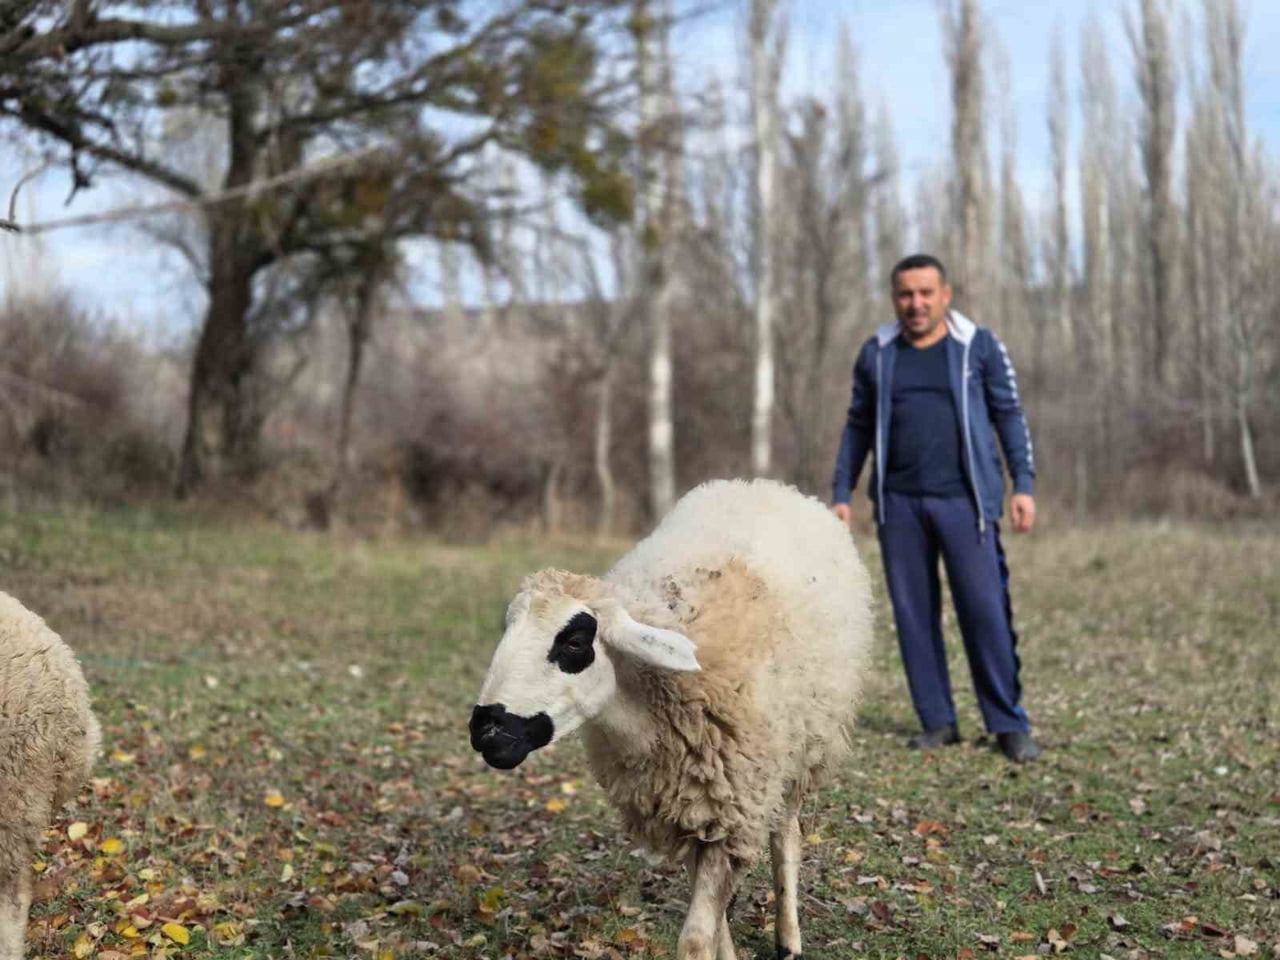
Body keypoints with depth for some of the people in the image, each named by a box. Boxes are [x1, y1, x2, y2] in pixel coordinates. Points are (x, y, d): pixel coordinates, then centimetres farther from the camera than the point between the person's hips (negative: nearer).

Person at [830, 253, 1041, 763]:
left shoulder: (979, 346, 3)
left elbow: (1010, 415, 4)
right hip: (899, 503, 3)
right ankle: (937, 722, 14)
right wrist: (841, 494, 10)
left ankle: (1009, 725, 2)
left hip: (963, 499, -3)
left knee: (986, 611, -6)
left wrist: (1024, 485, -3)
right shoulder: (876, 353, 10)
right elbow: (858, 427, 14)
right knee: (913, 614, 4)